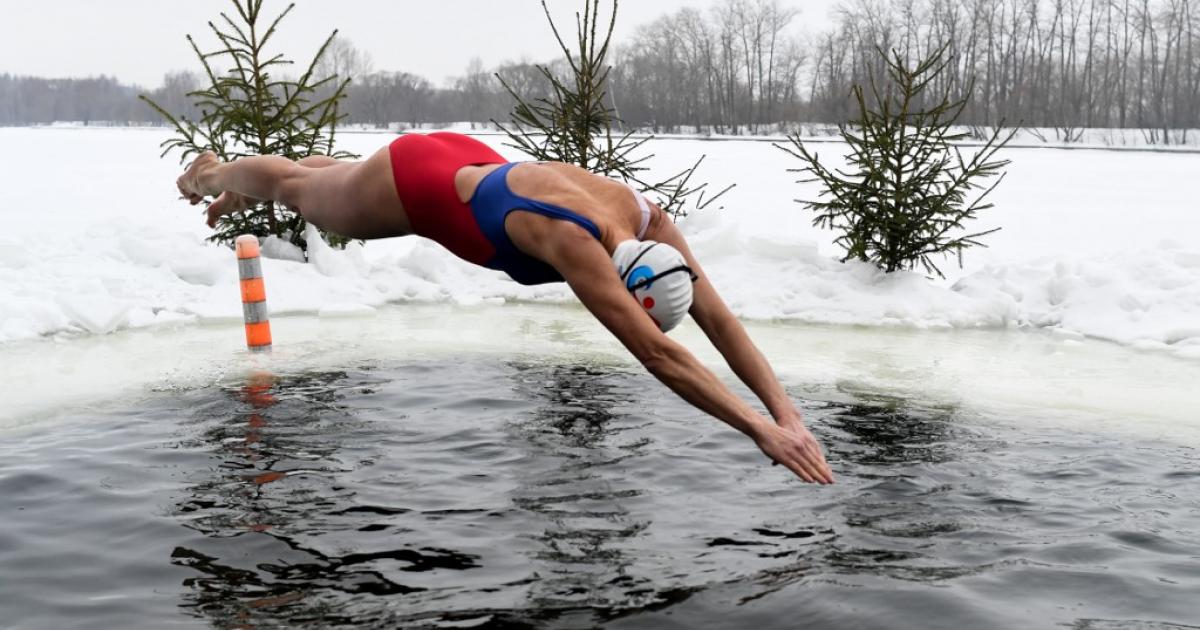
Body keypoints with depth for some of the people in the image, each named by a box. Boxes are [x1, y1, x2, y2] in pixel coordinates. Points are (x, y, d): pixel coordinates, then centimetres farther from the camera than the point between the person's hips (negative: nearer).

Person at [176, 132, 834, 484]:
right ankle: (215, 173, 59)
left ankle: (233, 183, 67)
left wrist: (787, 410, -34)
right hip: (412, 179, -7)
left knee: (328, 182, 36)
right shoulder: (574, 241, -45)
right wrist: (761, 429, -54)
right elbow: (659, 354, -52)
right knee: (300, 192, 26)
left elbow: (718, 318, -25)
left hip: (466, 164, 7)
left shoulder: (649, 220, -25)